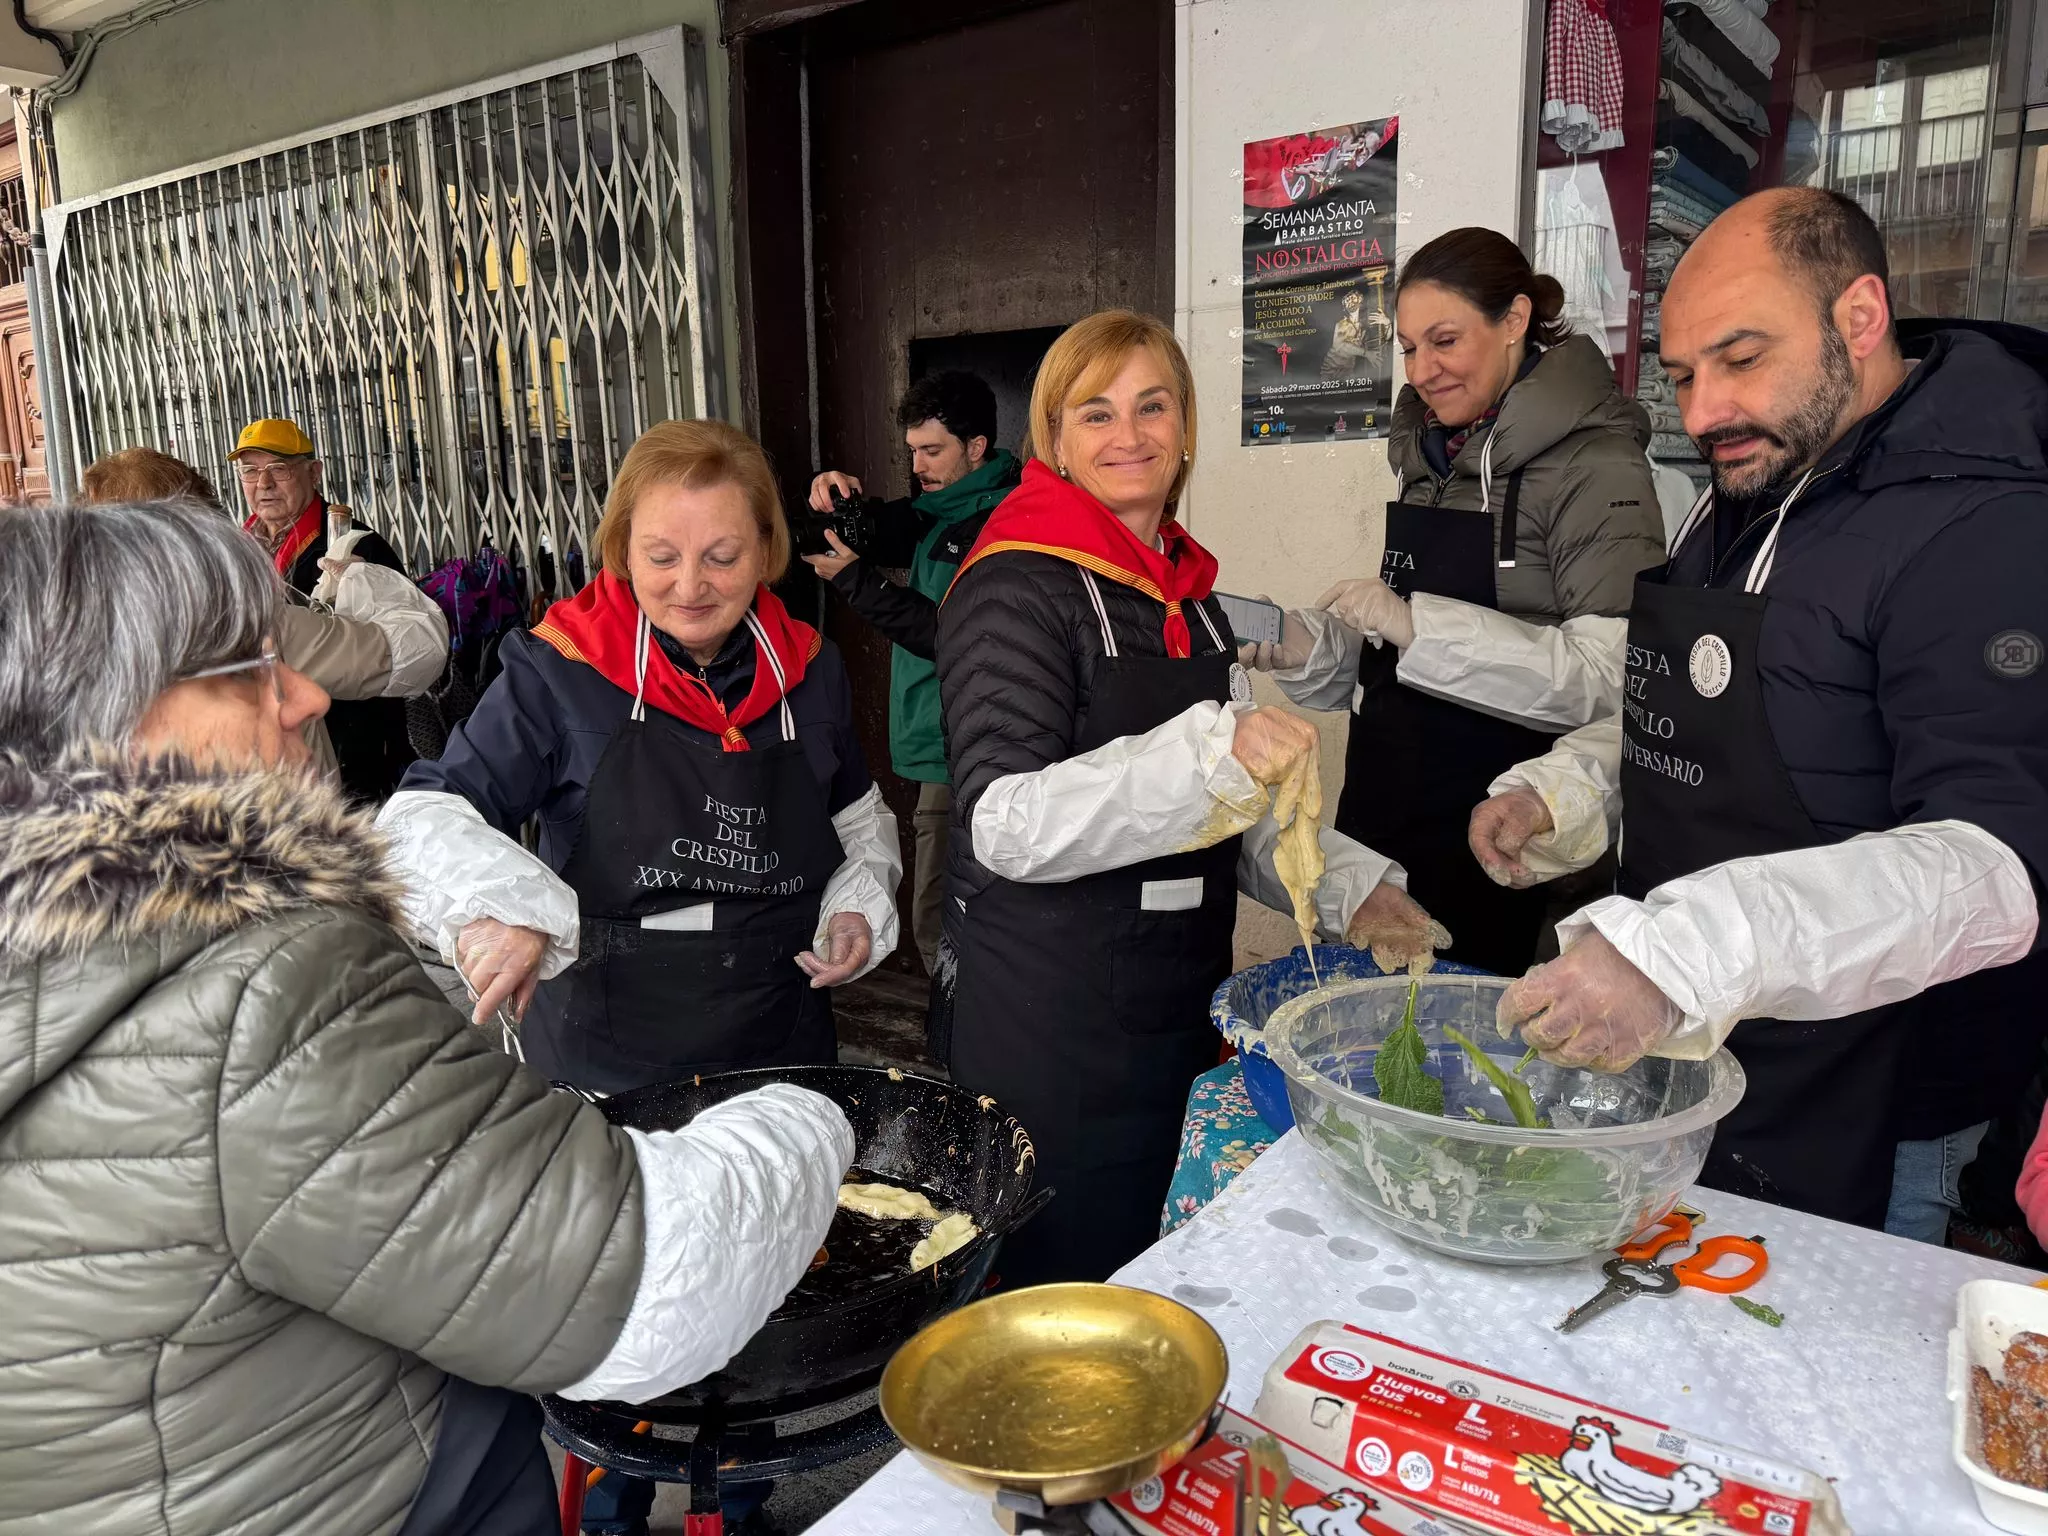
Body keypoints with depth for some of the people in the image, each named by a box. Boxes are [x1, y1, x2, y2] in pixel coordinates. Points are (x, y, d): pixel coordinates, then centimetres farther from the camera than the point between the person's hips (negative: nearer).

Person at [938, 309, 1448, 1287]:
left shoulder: (1188, 591, 12)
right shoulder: (1018, 588, -13)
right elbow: (1005, 823, -24)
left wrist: (1348, 886, 4)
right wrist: (1211, 752, -36)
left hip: (1182, 1011, 8)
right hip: (1051, 1032, -7)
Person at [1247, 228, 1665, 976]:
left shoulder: (1594, 464, -11)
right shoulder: (1429, 453, 12)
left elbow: (1607, 676, -23)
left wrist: (1415, 626, -25)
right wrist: (1302, 648, -1)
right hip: (1383, 802, 7)